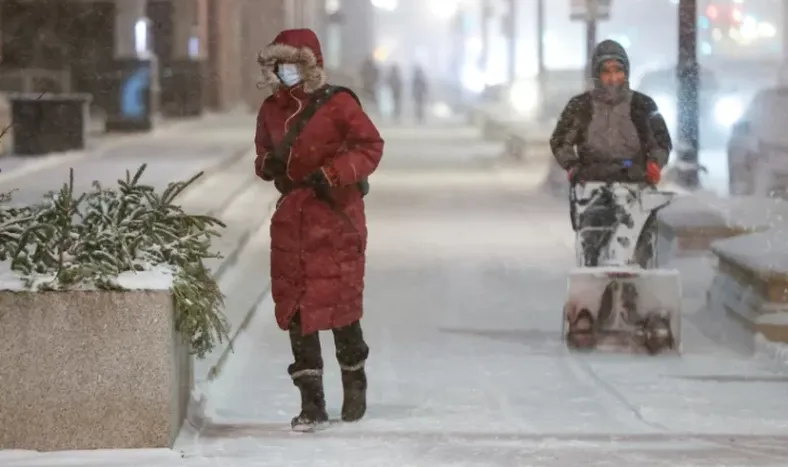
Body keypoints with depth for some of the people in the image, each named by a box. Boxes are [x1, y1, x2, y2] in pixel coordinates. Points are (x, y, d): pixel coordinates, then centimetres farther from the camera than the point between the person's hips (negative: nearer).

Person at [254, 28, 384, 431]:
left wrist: (331, 174, -20)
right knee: (295, 309, 0)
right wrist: (268, 164, -2)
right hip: (291, 220, 5)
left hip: (336, 217, -5)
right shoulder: (271, 110, 9)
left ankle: (354, 383, 27)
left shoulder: (338, 104, -8)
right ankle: (311, 402, 5)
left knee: (340, 305, 0)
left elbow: (370, 146, -11)